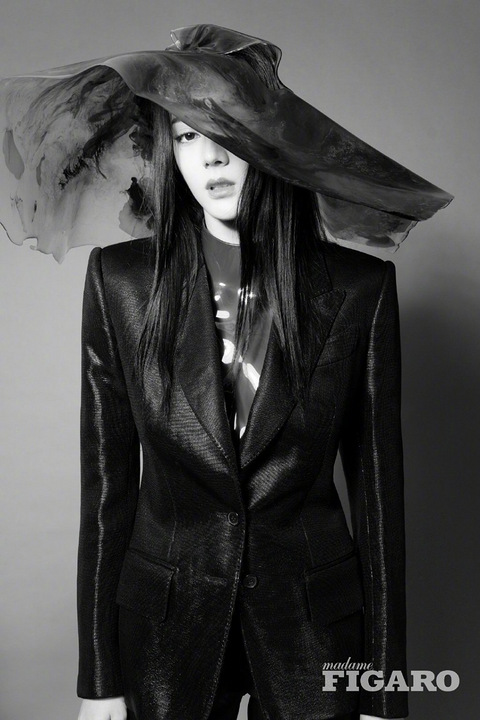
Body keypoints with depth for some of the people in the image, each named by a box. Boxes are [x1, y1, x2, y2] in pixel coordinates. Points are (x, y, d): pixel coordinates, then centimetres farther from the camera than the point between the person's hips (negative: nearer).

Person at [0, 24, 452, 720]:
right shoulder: (121, 279, -7)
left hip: (314, 626, 0)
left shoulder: (360, 288, -8)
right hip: (166, 623, 1)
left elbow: (378, 487, -5)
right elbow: (107, 480, -4)